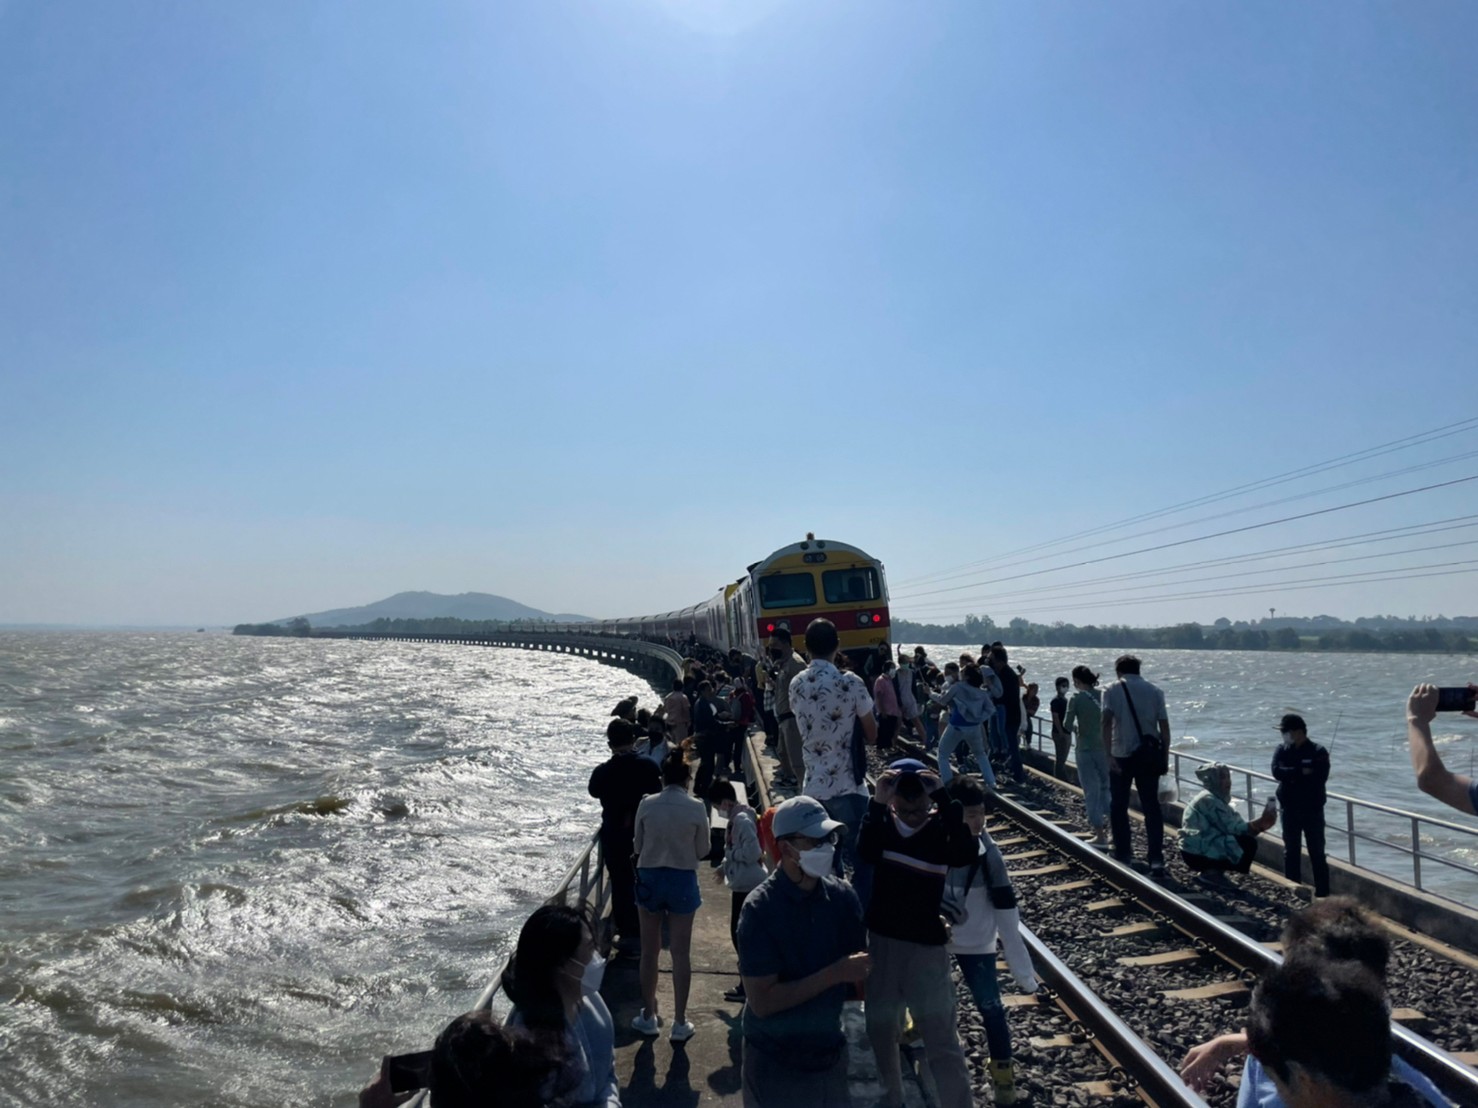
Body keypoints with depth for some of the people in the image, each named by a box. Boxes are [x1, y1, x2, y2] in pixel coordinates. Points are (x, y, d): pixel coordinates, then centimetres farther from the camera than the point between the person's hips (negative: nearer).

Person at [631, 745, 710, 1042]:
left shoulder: (646, 805, -9)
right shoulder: (697, 808, -12)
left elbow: (638, 846, 1)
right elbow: (703, 851, -3)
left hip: (650, 878, 1)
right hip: (683, 880, -1)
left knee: (649, 951, 16)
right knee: (681, 953, 10)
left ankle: (649, 1015, 27)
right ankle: (680, 1022, 16)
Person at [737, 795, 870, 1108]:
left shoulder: (842, 897, -8)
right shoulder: (761, 908, -20)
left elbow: (862, 969, 3)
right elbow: (762, 1001, -23)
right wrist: (835, 974, -25)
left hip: (831, 1052, 4)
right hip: (775, 1062, -4)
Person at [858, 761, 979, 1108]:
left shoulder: (942, 826, -11)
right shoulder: (882, 822, -8)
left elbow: (967, 853, -31)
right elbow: (866, 853, -27)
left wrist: (943, 797, -36)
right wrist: (877, 804, -39)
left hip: (927, 947, -2)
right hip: (881, 942, 3)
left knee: (943, 1044, 3)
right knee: (880, 1033, 20)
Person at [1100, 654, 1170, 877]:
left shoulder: (1113, 690, -3)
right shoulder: (1154, 691, 6)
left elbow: (1107, 722, -15)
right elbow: (1164, 726, 2)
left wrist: (1109, 754, -16)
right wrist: (1165, 756, 9)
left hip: (1122, 756, -2)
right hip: (1149, 755, 2)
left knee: (1119, 807, 10)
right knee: (1152, 807, 6)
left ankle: (1124, 856, 14)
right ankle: (1157, 860, 1)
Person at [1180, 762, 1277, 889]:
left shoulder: (1219, 799, 16)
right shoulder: (1209, 799, -14)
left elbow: (1237, 827, 6)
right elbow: (1232, 828, -19)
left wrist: (1261, 824, -9)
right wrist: (1261, 822, -20)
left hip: (1203, 849, 10)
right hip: (1197, 853, -10)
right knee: (1249, 843, -13)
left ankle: (1212, 871, 8)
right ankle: (1212, 874, -8)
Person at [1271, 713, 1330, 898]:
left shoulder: (1318, 752, -8)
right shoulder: (1282, 750, 3)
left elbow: (1320, 777, -19)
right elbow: (1277, 771, -12)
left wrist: (1291, 776, -15)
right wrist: (1301, 772, -20)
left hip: (1313, 810, -4)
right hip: (1289, 809, 4)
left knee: (1317, 852, 2)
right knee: (1291, 852, 11)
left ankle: (1323, 893, 9)